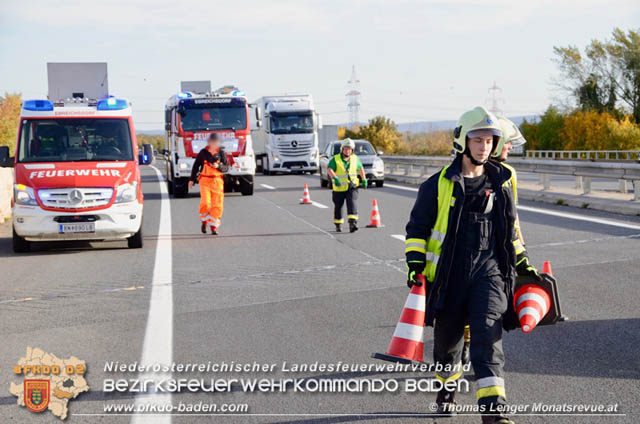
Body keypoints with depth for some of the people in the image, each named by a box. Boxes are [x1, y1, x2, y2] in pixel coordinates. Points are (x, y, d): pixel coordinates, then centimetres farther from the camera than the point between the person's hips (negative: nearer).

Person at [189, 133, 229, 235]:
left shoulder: (221, 153, 5)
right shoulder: (203, 153, 4)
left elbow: (226, 167, 4)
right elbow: (196, 165, 13)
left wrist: (218, 166, -16)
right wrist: (192, 179, 13)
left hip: (217, 181, 1)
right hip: (205, 180, -1)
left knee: (217, 204, -3)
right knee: (205, 202, -14)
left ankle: (214, 226, 7)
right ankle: (204, 222, 9)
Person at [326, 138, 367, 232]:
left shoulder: (355, 159, 3)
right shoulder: (335, 159, -9)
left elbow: (361, 168, 20)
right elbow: (329, 169, -23)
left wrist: (364, 180, 17)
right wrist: (335, 178, -40)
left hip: (352, 187, 1)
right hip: (339, 188, -1)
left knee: (352, 203, -19)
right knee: (338, 206, 10)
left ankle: (352, 223, -28)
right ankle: (338, 225, 30)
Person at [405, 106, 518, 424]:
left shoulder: (501, 182, 9)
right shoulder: (439, 185, -2)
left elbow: (509, 225, 22)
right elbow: (417, 227, 2)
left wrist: (521, 261, 22)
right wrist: (415, 263, -8)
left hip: (489, 269, 1)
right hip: (450, 272, -1)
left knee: (488, 335, -14)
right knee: (448, 335, 12)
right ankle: (447, 387, 40)